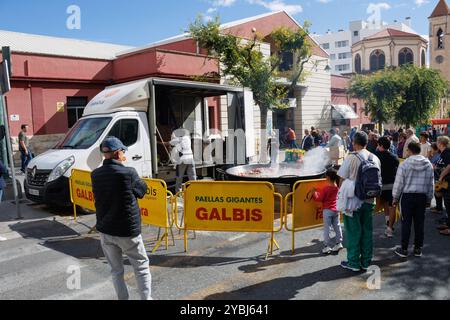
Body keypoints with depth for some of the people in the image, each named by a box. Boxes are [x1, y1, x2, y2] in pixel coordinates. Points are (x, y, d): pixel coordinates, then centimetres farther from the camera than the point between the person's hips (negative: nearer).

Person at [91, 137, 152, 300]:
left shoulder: (95, 175, -3)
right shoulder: (128, 173, -18)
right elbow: (142, 190, -3)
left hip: (105, 231, 5)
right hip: (127, 231, -4)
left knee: (116, 270, 18)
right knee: (141, 267, 13)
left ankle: (123, 298, 24)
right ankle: (146, 297, 15)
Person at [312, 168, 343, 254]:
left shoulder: (326, 189, -16)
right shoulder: (337, 188, 2)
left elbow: (319, 198, -11)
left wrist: (314, 193, 3)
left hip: (327, 210, -6)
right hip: (336, 210, 6)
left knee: (326, 228, 0)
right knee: (337, 226, 14)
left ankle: (327, 246, 2)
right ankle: (338, 243, 20)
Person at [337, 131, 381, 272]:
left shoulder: (351, 158, -13)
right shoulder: (375, 159, 4)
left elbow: (343, 179, -11)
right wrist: (372, 195, 18)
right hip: (369, 201, 5)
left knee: (353, 232, 4)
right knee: (367, 230, 13)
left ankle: (353, 263, 12)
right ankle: (366, 261, 23)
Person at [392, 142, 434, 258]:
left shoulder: (405, 164, -10)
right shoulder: (428, 165, 4)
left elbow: (399, 183, -8)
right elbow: (431, 184, 10)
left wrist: (395, 198, 3)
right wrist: (429, 199, 19)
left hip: (407, 196, -4)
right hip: (422, 197, 4)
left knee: (406, 223, 3)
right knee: (420, 223, 10)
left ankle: (404, 249, 9)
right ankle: (418, 248, 19)